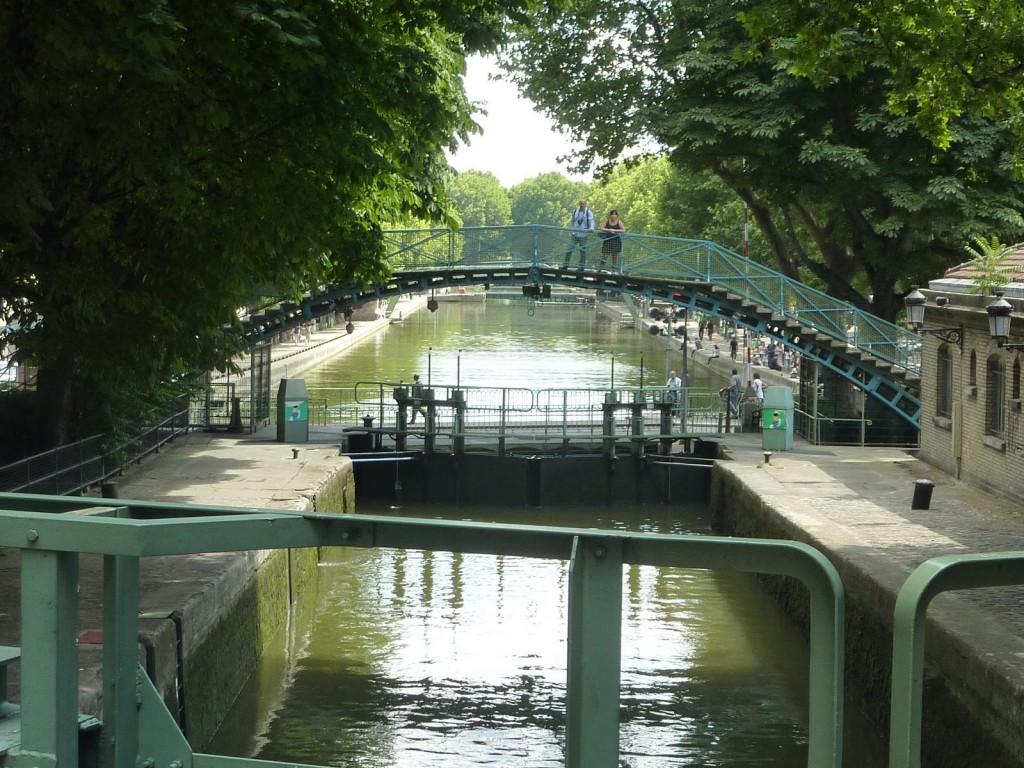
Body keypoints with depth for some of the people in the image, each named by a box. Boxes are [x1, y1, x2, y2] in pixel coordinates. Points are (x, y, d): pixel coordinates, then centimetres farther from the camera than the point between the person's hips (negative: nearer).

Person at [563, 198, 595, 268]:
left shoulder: (588, 212, -3)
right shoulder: (575, 211, 9)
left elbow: (591, 221, -13)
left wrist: (591, 228, -33)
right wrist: (571, 229, 4)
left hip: (583, 235, -3)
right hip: (575, 234, 3)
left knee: (583, 252, 3)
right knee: (569, 250, -2)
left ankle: (581, 267, 10)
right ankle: (566, 265, 4)